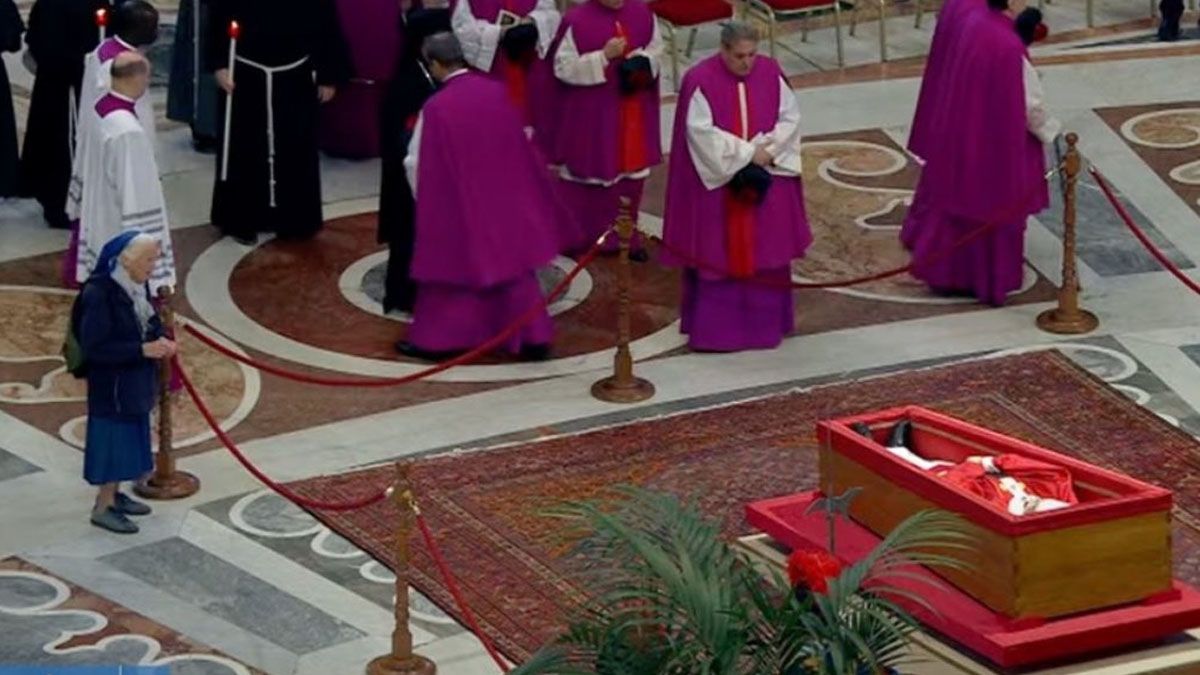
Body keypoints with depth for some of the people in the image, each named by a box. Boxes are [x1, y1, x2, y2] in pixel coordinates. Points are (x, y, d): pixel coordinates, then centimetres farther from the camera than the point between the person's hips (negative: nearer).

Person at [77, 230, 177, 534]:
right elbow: (94, 346, -24)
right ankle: (103, 507, 13)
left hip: (136, 380, 8)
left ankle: (114, 494, 33)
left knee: (129, 438, 18)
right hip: (112, 382, -8)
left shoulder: (137, 286, 0)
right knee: (114, 438, 0)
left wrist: (160, 340, -8)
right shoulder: (99, 294, -25)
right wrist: (142, 349, -27)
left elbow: (150, 323, 15)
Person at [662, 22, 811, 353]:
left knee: (765, 249, 9)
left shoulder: (771, 73, -1)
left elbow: (790, 118, 1)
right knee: (718, 255, 1)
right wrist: (747, 154, -18)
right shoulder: (700, 79, -14)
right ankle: (713, 328, 8)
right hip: (718, 181, -4)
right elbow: (701, 131, -17)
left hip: (766, 177, 4)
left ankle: (764, 322, 19)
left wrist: (768, 152, -14)